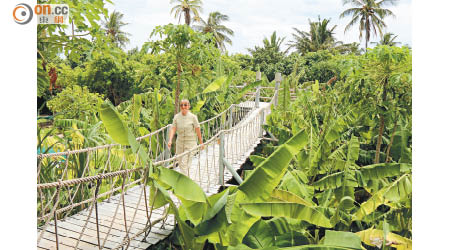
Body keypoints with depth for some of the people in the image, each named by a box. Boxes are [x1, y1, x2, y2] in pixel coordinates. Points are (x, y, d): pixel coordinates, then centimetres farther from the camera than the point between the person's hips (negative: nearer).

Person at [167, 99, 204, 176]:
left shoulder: (193, 117, -10)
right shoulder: (176, 117, -2)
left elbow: (198, 130, -3)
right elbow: (173, 129, -8)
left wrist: (201, 142, 4)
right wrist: (170, 140, -23)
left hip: (190, 143, -4)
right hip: (180, 142, 4)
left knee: (184, 164, -12)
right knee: (180, 163, 15)